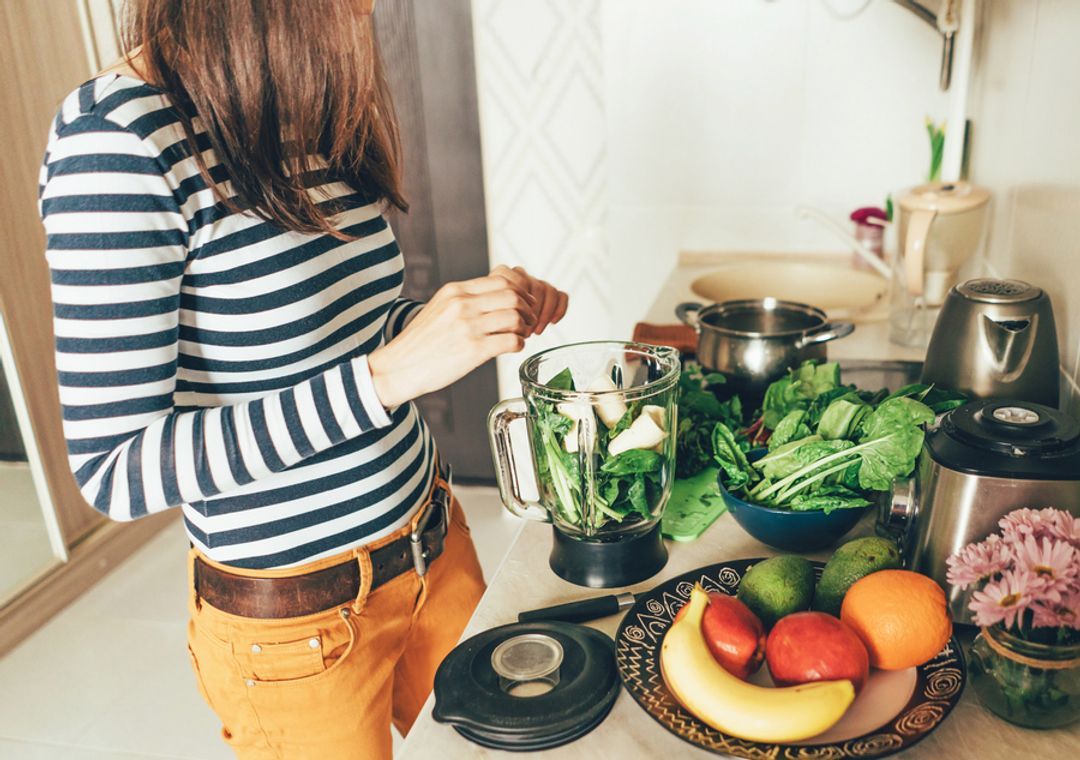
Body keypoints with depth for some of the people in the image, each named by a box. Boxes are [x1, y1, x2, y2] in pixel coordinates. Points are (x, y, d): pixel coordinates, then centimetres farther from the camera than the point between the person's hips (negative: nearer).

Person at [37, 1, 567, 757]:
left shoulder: (318, 113, 2)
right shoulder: (117, 135, -21)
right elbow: (112, 468, -23)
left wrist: (474, 309, -2)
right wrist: (387, 374, -30)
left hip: (435, 543, 7)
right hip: (292, 619, -7)